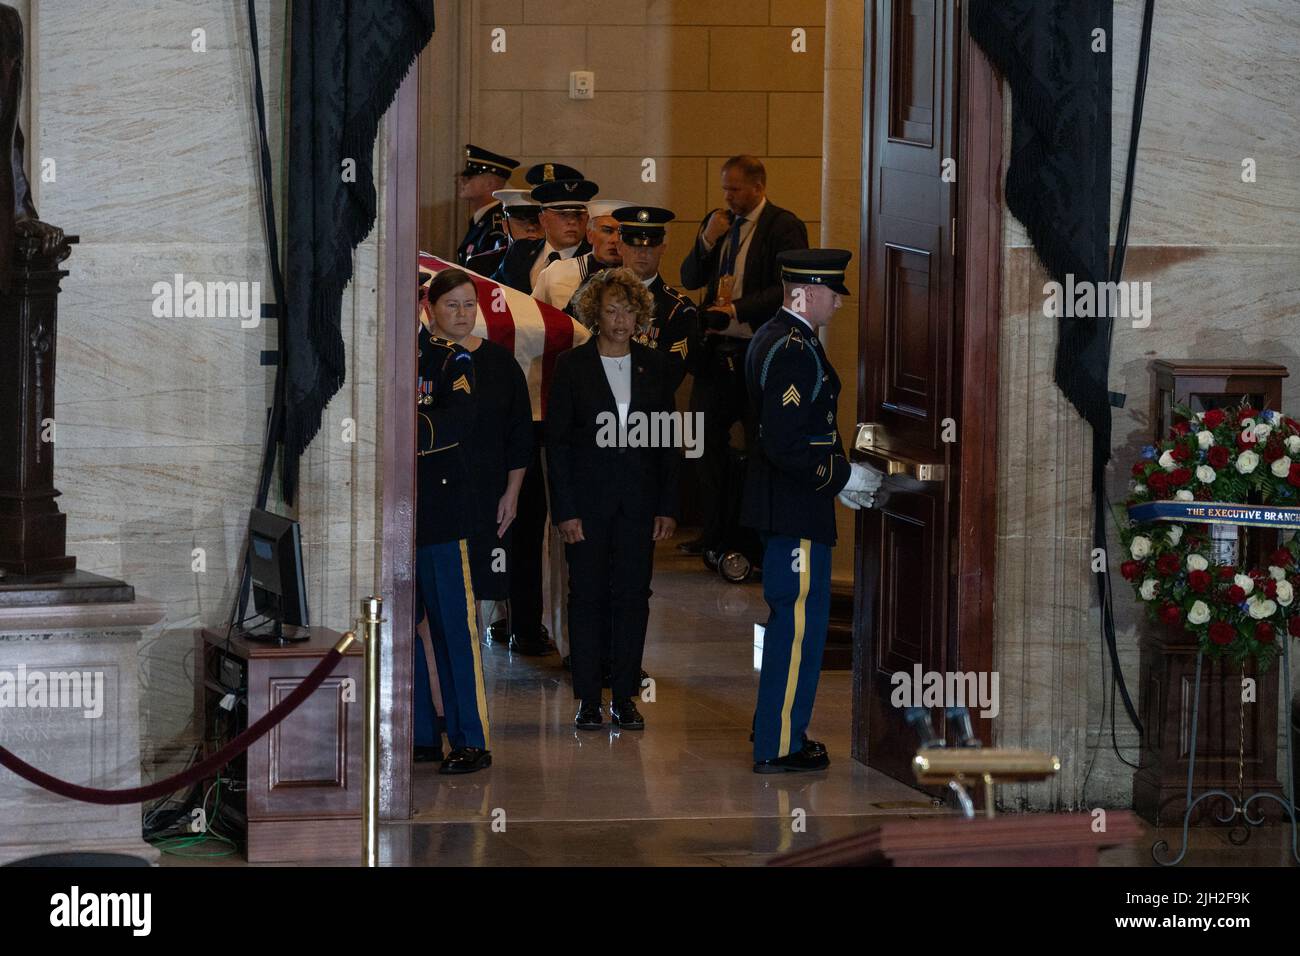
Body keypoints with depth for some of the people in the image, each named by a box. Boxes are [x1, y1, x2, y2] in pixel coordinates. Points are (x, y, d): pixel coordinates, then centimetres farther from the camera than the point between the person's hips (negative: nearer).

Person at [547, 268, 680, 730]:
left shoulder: (654, 366, 7)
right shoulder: (572, 366, 0)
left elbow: (667, 443, 9)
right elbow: (556, 441, -2)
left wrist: (667, 506, 2)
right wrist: (565, 510, -9)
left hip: (638, 500, 2)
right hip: (588, 498, -2)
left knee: (633, 597, 3)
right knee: (587, 597, 1)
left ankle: (625, 696, 10)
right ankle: (588, 700, 7)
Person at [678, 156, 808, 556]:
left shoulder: (783, 226, -7)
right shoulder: (718, 223, 13)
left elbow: (787, 290, -14)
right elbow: (689, 279, 11)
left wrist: (737, 309, -19)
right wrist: (707, 240, -5)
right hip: (716, 351, 7)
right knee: (708, 441, 9)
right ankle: (714, 531, 18)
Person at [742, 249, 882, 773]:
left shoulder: (771, 337, 13)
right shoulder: (794, 351, -20)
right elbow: (785, 446, -26)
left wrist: (836, 474, 16)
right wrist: (842, 476, -15)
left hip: (782, 506, 11)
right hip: (796, 511, -11)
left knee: (789, 616, 20)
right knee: (800, 618, -4)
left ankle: (774, 726, 30)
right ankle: (780, 746, 0)